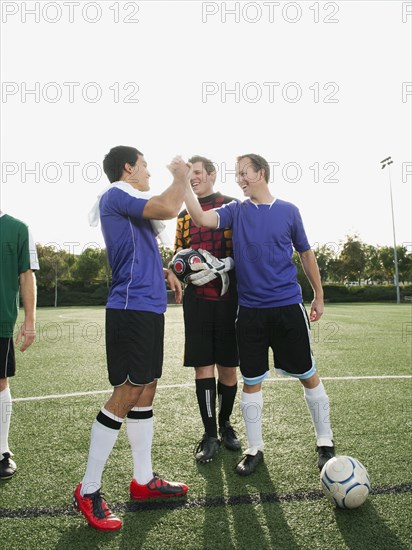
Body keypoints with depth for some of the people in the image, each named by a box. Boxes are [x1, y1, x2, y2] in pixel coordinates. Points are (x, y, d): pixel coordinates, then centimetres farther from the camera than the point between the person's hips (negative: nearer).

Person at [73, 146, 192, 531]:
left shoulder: (130, 204, 22)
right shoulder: (115, 196, -7)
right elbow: (168, 208, -22)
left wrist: (164, 273, 12)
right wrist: (180, 175, -3)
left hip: (149, 308, 10)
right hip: (131, 309, -10)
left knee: (146, 392, 12)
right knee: (125, 396, -6)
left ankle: (143, 480, 24)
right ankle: (88, 491, 9)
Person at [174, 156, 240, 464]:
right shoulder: (184, 215, 16)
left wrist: (223, 265, -16)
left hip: (229, 296, -2)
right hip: (197, 297, 2)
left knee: (228, 365, 6)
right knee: (203, 365, 0)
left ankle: (225, 424, 29)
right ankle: (210, 434, 13)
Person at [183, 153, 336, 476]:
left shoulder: (288, 211, 4)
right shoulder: (236, 211, 5)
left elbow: (306, 253, 11)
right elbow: (203, 219, -13)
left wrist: (319, 297, 12)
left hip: (288, 307, 0)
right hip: (250, 310, 1)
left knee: (308, 376, 6)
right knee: (251, 381, 7)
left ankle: (325, 444, 27)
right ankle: (255, 449, 24)